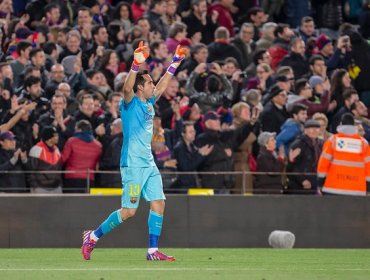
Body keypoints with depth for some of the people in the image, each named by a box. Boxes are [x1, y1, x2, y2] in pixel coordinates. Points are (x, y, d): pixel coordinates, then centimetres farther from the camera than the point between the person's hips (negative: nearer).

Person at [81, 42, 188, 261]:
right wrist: (137, 64, -41)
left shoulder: (149, 103, 13)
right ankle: (92, 237, 8)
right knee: (129, 211, -7)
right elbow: (127, 88, -29)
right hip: (133, 164, -8)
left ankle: (153, 251, 2)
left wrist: (176, 61, 24)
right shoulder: (130, 103, -8)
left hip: (149, 164, 8)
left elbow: (163, 84, 26)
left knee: (159, 204, 0)